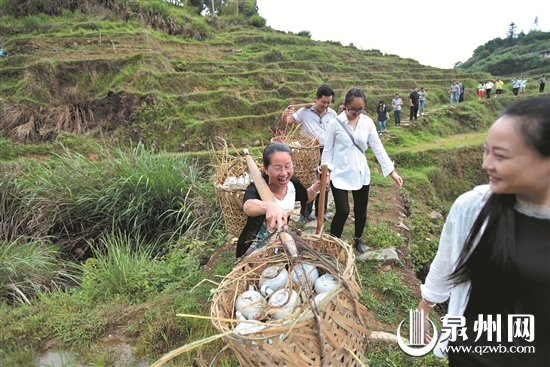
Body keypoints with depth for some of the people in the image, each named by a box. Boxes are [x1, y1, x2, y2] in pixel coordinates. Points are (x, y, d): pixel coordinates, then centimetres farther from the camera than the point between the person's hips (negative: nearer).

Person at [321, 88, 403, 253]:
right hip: (340, 175, -3)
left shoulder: (368, 122, -1)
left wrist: (392, 171, -4)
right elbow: (328, 149, -4)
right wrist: (326, 173, -9)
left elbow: (378, 148, 0)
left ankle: (358, 239, 40)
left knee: (361, 210, 15)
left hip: (361, 173, 4)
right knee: (343, 211, -10)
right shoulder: (335, 123, -9)